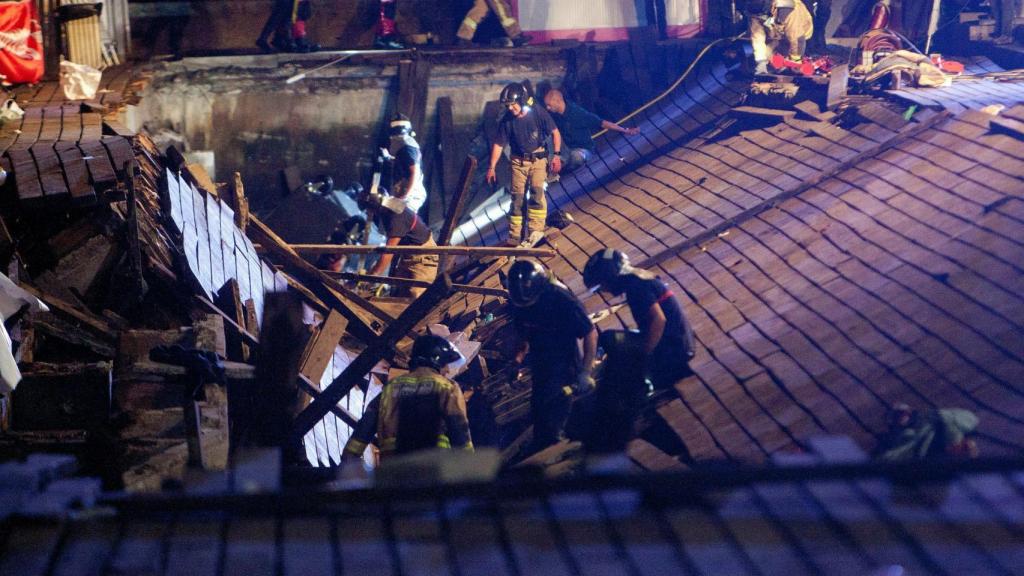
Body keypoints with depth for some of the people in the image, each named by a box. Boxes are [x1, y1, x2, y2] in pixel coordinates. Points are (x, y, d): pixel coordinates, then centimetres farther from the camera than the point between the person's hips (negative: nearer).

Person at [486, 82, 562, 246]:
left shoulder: (538, 113, -15)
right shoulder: (507, 120, -10)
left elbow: (555, 133, -5)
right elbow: (498, 145, -1)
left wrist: (557, 155, -11)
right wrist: (491, 168, -1)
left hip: (538, 159, -2)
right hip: (518, 161, 2)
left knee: (537, 191, -19)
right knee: (517, 196, 1)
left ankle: (536, 231, -18)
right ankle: (514, 237, 7)